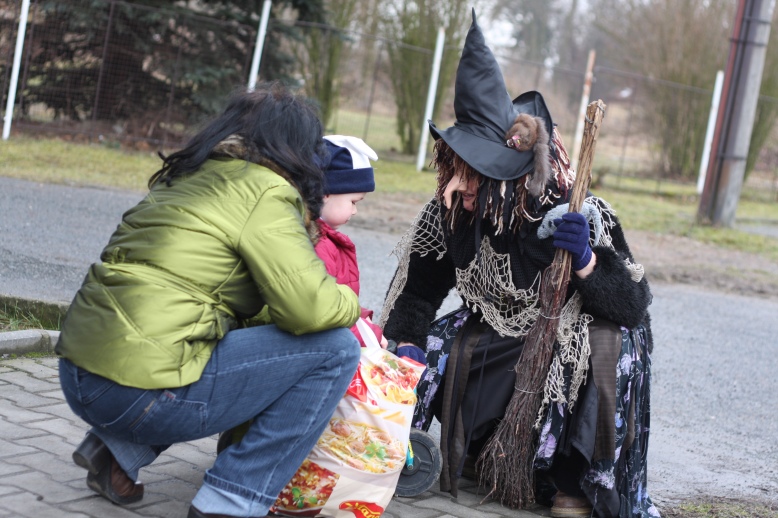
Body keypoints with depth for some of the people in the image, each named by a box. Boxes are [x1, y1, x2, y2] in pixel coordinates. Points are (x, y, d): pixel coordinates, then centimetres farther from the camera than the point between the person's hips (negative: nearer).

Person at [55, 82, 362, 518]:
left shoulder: (188, 177, 19)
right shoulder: (263, 192, -6)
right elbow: (309, 308, -14)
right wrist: (349, 303, 8)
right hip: (138, 394, -9)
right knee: (336, 350, -2)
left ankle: (118, 450, 17)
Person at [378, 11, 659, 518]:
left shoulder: (578, 213, -27)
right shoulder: (452, 212, -14)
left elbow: (635, 305, -25)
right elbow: (418, 290, -3)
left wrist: (585, 261, -41)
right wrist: (406, 346, -17)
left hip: (573, 338, -4)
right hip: (498, 334, 4)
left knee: (613, 344, -35)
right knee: (431, 351, -18)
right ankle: (479, 449, 10)